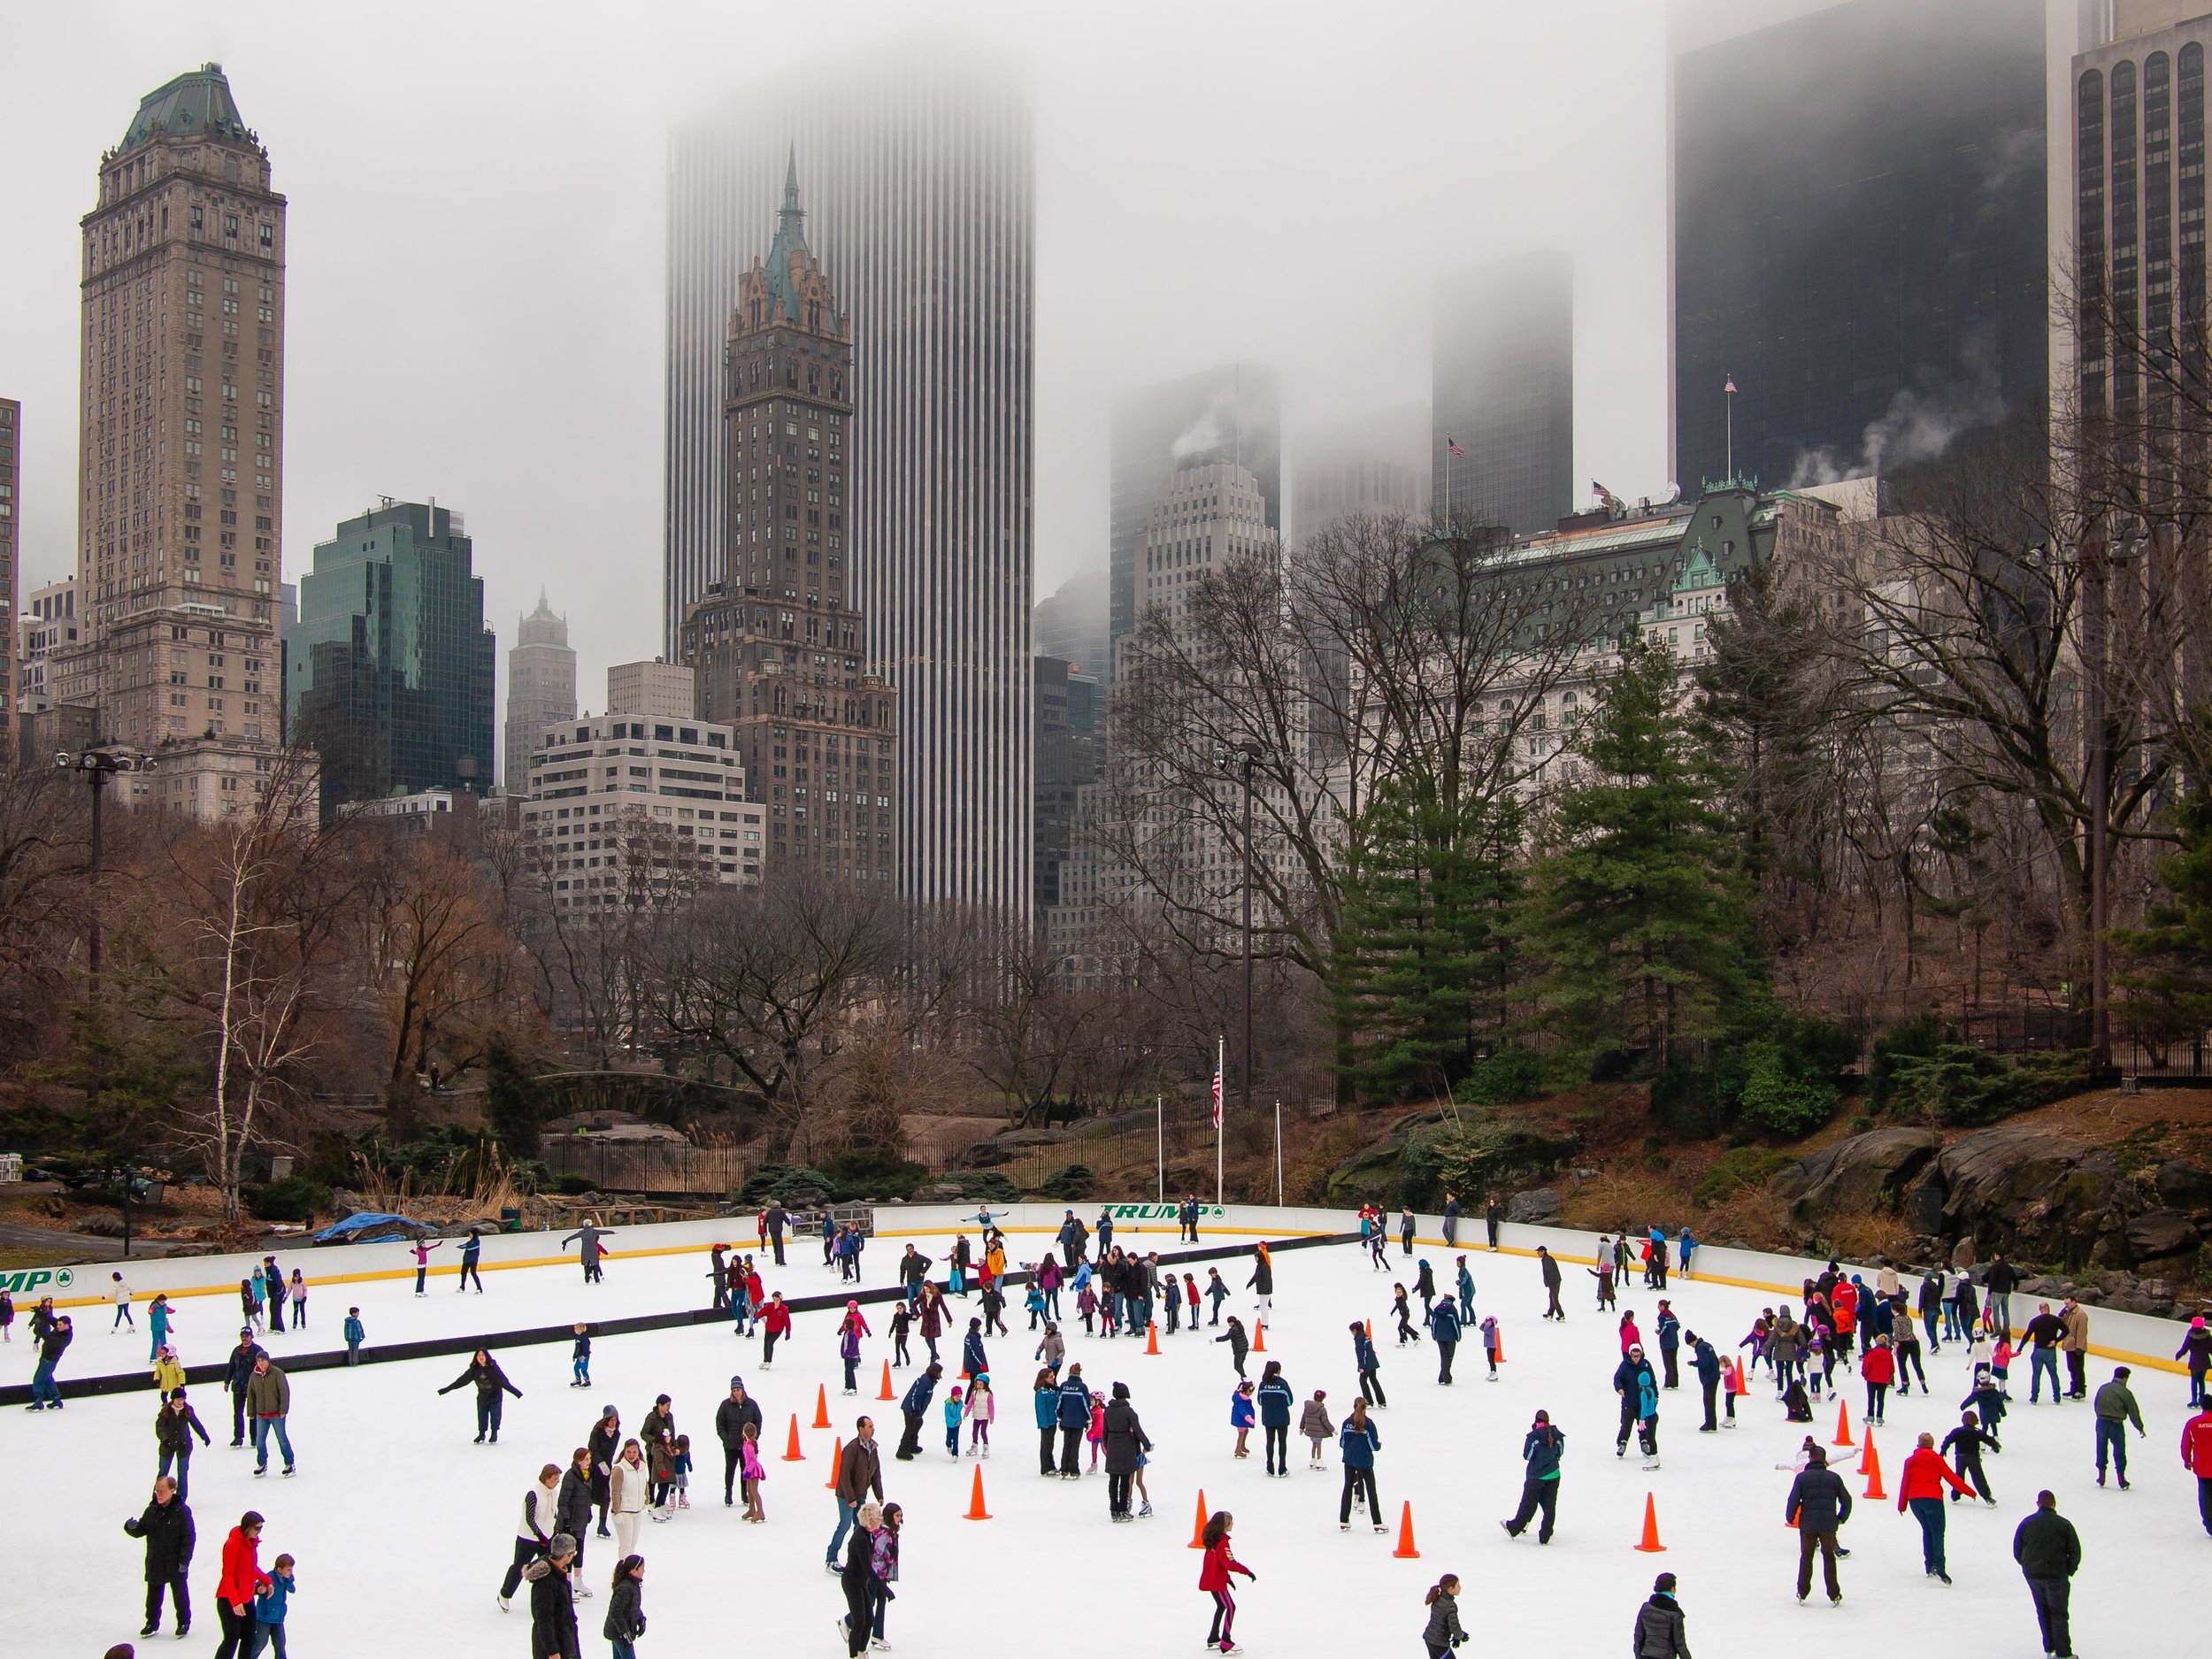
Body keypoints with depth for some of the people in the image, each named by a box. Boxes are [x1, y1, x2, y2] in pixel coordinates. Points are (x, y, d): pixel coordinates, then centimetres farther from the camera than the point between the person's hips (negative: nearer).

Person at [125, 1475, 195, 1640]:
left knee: (179, 1594, 7)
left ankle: (184, 1623, 22)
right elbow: (141, 1531, 4)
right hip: (154, 1562, 4)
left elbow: (189, 1537, -11)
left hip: (175, 1563, -4)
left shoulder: (182, 1511, -13)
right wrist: (132, 1527, -19)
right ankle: (152, 1623, 27)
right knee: (153, 1594, 12)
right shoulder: (152, 1510, 0)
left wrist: (185, 1560, -13)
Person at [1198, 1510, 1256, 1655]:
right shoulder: (1222, 1542, -23)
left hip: (1210, 1579, 10)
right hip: (1216, 1582, -10)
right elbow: (1230, 1563, -29)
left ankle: (1213, 1638, 29)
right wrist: (1247, 1572, -22)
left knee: (1222, 1606, 22)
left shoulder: (1212, 1539, 7)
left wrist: (1227, 1578, 22)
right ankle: (1226, 1642, -8)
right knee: (1231, 1607, -7)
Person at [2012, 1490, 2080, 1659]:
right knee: (2058, 1613, 6)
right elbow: (2075, 1552, -7)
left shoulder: (2027, 1523, -1)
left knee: (2042, 1611, 18)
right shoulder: (2064, 1524, -8)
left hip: (2032, 1575, 3)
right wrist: (2069, 1571, 7)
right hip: (2056, 1575, -3)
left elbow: (2017, 1551, 4)